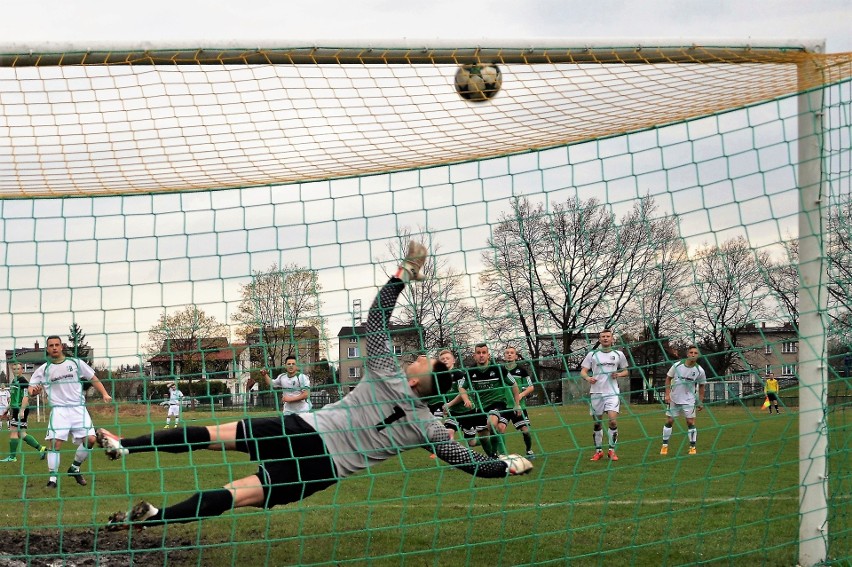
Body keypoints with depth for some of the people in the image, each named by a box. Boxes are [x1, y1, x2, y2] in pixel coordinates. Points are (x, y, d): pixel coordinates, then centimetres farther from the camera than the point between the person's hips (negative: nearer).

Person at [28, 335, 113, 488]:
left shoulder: (76, 363, 7)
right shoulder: (44, 369, 6)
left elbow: (93, 379, 10)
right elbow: (32, 387, 5)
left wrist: (104, 394, -3)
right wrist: (34, 391, -19)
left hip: (78, 408, 1)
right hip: (59, 410, -1)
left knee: (89, 439, -10)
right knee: (55, 443, -15)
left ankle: (75, 468, 13)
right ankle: (52, 478, -7)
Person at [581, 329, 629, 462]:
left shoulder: (618, 354, 8)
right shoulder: (592, 354, 5)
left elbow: (626, 372, 17)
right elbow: (583, 371, 2)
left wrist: (618, 374, -5)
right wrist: (588, 378, -19)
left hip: (612, 392, -1)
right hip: (596, 392, 1)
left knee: (613, 420, -14)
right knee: (597, 423, 4)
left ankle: (612, 450, -4)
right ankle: (598, 450, 16)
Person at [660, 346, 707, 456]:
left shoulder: (700, 371, -8)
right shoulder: (677, 366, -8)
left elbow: (701, 386, 5)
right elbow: (668, 378, 3)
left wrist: (700, 402, 3)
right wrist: (667, 394, -5)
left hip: (689, 400, -1)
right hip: (674, 399, 1)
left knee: (691, 422, -4)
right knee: (669, 421, 2)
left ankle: (692, 447, 7)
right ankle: (665, 446, 12)